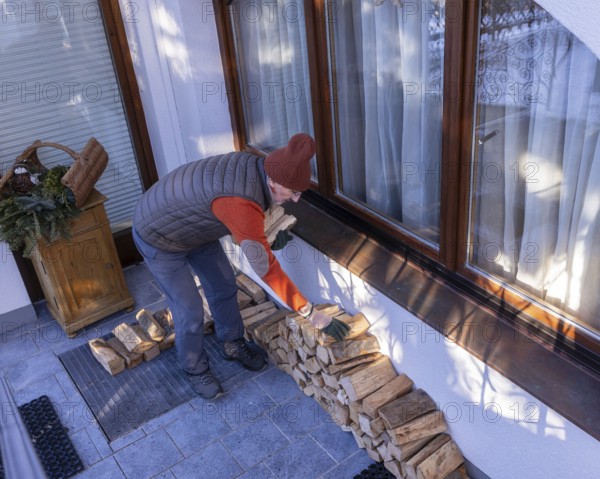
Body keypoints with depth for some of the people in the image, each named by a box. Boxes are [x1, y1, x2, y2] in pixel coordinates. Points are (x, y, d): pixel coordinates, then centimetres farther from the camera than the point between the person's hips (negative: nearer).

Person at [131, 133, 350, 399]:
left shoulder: (252, 165, -15)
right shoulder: (240, 205, -42)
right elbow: (268, 270, -41)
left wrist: (268, 235, 0)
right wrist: (314, 315, -36)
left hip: (193, 226, 8)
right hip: (159, 237, -8)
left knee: (224, 285, 16)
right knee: (190, 311, 1)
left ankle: (232, 345, 40)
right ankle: (196, 369, 29)